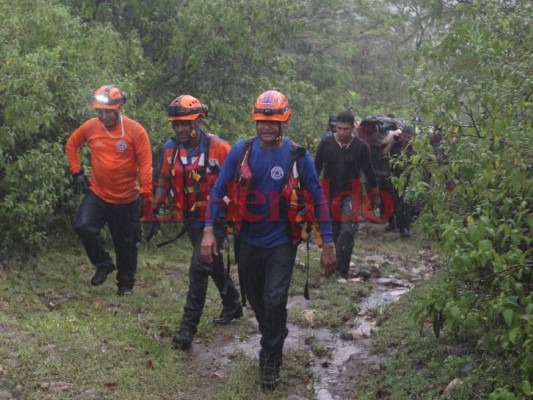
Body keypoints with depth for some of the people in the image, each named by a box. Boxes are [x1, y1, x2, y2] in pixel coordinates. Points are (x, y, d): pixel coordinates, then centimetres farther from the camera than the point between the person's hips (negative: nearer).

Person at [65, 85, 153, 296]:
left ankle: (126, 283, 30)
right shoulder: (91, 126, -5)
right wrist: (77, 172, 5)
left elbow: (145, 164, -12)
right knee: (83, 227, -19)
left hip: (126, 199, -2)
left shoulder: (135, 130, -14)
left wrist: (146, 193, -16)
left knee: (126, 243, 9)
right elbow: (72, 144, 12)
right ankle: (103, 264, 6)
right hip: (97, 194, 2)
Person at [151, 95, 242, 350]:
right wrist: (155, 207, -2)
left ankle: (188, 327, -9)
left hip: (215, 219, -6)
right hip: (190, 220, 6)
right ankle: (232, 306, 43)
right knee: (213, 264, 21)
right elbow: (164, 179, 9)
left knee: (199, 267, -16)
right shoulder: (171, 148, -4)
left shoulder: (217, 148, -19)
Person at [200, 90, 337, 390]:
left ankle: (271, 359, 11)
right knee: (257, 300, 17)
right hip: (250, 241, 3)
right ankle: (273, 341, 44)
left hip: (282, 242, -3)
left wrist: (328, 244, -6)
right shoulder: (241, 151, -8)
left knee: (274, 301, -12)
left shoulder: (298, 156, -11)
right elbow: (219, 190, -3)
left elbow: (318, 198, -5)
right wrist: (209, 231, -12)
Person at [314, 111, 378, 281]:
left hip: (350, 193, -2)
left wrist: (374, 192, 9)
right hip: (329, 192, 2)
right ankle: (341, 266, 27)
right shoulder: (326, 144, -3)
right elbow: (316, 168, 5)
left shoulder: (361, 146, -4)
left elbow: (368, 171, 6)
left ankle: (342, 272, -12)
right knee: (333, 232, 10)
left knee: (347, 232, -13)